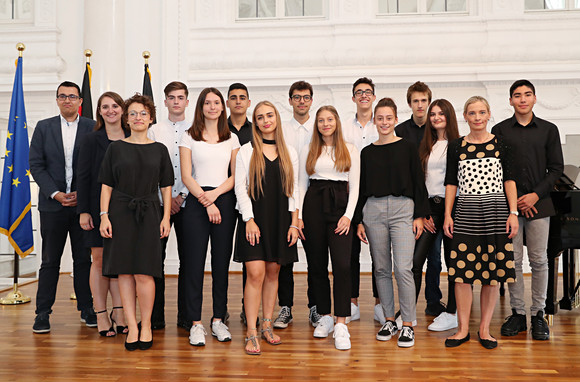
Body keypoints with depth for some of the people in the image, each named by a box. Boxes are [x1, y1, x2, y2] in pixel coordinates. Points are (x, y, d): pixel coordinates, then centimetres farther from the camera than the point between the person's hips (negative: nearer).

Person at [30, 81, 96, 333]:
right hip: (52, 204, 1)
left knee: (84, 259, 6)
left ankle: (86, 308, 17)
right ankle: (43, 312, 13)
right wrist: (55, 194, -8)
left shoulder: (92, 128, 4)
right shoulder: (43, 127, 8)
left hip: (83, 204, 0)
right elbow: (35, 164, 2)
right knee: (50, 260, 5)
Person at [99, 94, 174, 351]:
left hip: (148, 213, -1)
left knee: (144, 272, -6)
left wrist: (166, 218, 1)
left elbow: (166, 187, 8)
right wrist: (104, 216, -4)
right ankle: (132, 327, 10)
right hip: (120, 213, 1)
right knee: (124, 272, 1)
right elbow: (106, 185, 5)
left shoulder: (159, 150, 8)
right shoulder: (116, 148, 7)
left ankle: (146, 326, 9)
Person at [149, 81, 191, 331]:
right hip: (159, 203, 0)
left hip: (187, 203, 0)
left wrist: (182, 195, -8)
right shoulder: (154, 131, 9)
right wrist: (166, 198, -6)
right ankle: (156, 316, 9)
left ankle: (185, 316, 12)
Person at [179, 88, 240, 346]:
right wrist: (206, 201, -10)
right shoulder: (189, 137, 6)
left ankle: (218, 319, 13)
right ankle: (195, 323, 2)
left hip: (224, 201, 2)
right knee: (194, 262, -5)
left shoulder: (231, 139, 13)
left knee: (221, 262, 4)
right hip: (196, 202, -2)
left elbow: (235, 175, 7)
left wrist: (215, 194, -9)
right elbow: (186, 176, 0)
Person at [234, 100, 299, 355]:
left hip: (281, 219, 3)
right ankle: (251, 333, -4)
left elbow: (294, 190, 9)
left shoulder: (289, 153, 9)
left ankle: (267, 326, 20)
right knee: (256, 273, -9)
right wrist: (249, 219, -10)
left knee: (273, 272, 8)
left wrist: (294, 223, 2)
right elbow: (240, 188, -1)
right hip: (255, 218, -2)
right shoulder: (246, 151, 3)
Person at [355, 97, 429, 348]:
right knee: (381, 269, 7)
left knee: (403, 268, -10)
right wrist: (359, 220, 8)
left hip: (402, 209, -3)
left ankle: (407, 325, -1)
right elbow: (362, 187, 12)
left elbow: (418, 183, 3)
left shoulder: (407, 148, 4)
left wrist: (419, 215, -4)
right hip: (374, 211, 3)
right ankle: (389, 320, 18)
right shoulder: (367, 152, 10)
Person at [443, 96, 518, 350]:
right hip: (465, 214, 1)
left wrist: (513, 213, -3)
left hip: (496, 211, 0)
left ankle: (484, 329, 15)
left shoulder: (500, 144, 6)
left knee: (493, 272, 3)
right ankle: (463, 329, 9)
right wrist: (447, 215, 3)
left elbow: (509, 179, 5)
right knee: (462, 271, -2)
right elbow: (451, 183, 9)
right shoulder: (456, 147, 8)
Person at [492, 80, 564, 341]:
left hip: (538, 203, 0)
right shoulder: (499, 130, 6)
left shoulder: (549, 130, 9)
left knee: (539, 260, 2)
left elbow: (556, 168, 6)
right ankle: (517, 314, 11)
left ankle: (538, 314, 12)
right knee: (513, 260, 2)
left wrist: (536, 194, -7)